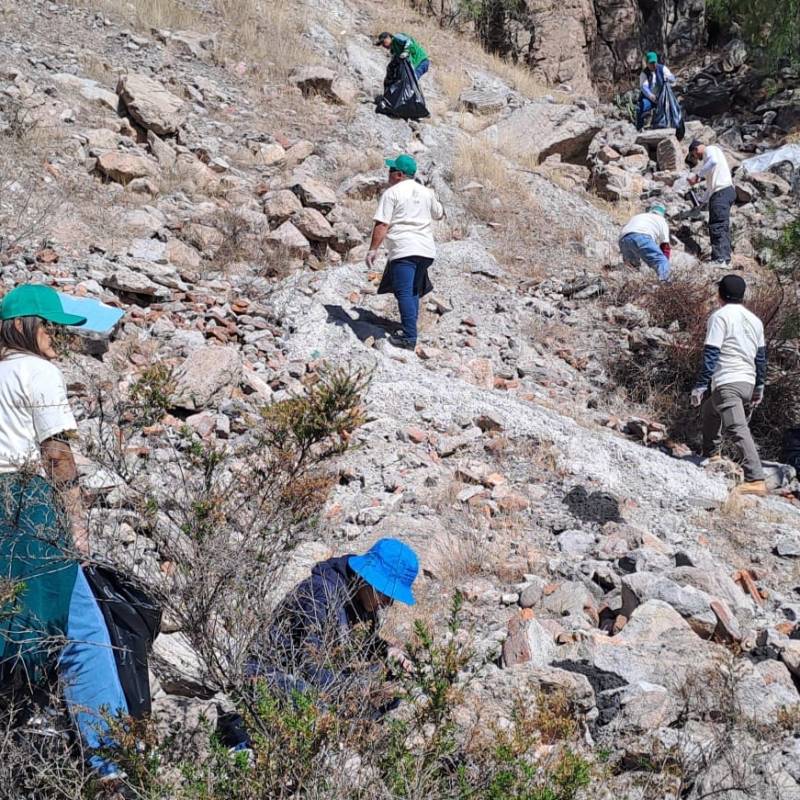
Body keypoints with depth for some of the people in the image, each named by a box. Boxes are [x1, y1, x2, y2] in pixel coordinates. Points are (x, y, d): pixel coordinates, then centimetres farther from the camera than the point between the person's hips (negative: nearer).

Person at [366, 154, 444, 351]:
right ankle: (411, 325, 21)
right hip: (426, 250, 7)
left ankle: (409, 338, -16)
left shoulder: (391, 193, -3)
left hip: (404, 250, -7)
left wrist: (373, 249, -9)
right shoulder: (426, 192, 15)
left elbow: (382, 225, -10)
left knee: (404, 293, -9)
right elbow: (439, 214, 31)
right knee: (414, 291, 19)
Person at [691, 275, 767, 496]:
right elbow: (761, 356, 20)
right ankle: (711, 455, 43)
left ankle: (756, 480, -27)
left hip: (727, 382, -8)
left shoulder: (720, 316, -5)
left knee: (738, 430, -17)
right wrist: (759, 387, 27)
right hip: (748, 382, 8)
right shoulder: (754, 320, 16)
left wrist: (700, 386, -10)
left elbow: (711, 354, -11)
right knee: (710, 411, 30)